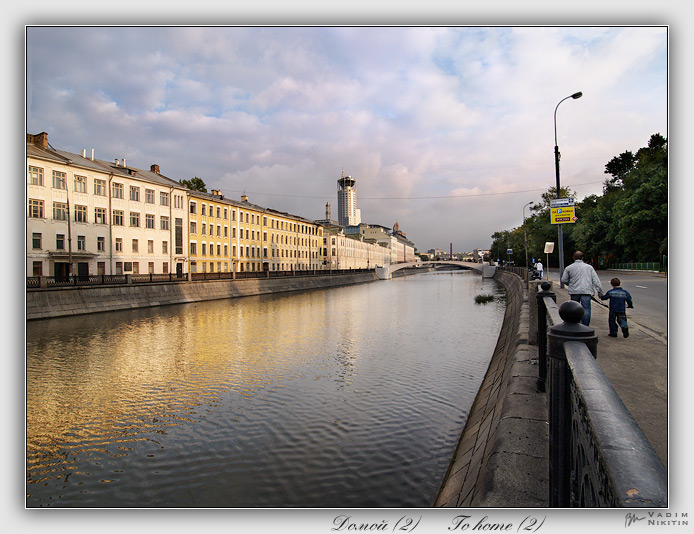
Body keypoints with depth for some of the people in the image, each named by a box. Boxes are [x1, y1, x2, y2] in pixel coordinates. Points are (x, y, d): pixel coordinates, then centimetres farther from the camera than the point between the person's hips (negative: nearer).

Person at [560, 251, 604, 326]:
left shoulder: (569, 268, 4)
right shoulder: (589, 267, 8)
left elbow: (564, 280, 6)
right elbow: (596, 280, 3)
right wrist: (600, 291, 3)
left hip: (574, 291, 1)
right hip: (586, 291, -1)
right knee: (586, 309, -2)